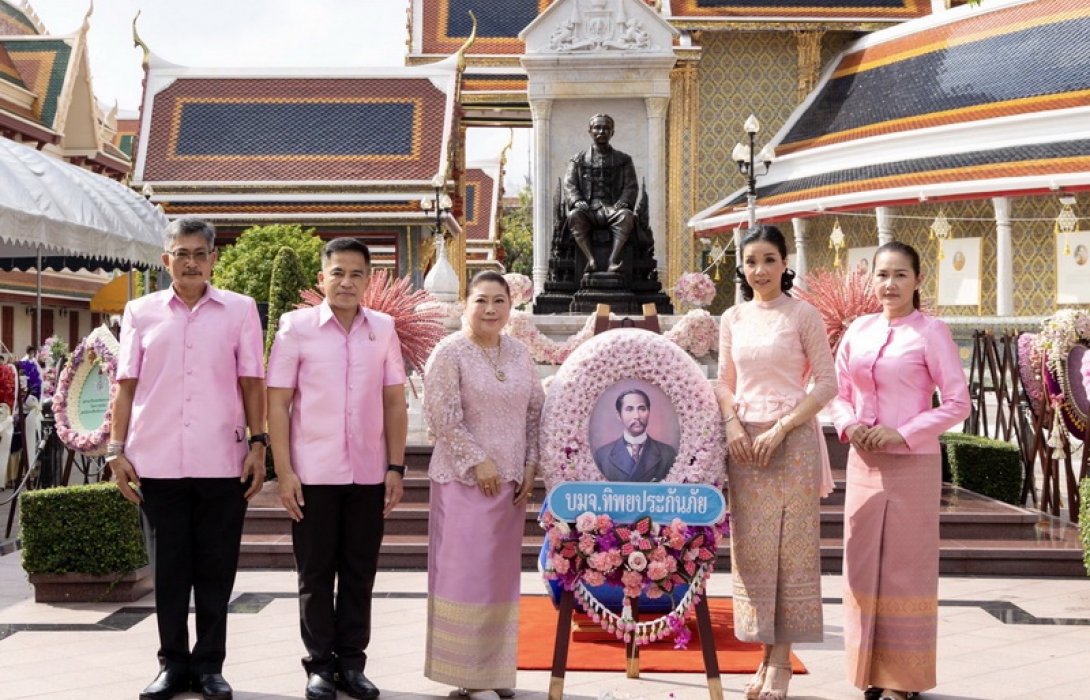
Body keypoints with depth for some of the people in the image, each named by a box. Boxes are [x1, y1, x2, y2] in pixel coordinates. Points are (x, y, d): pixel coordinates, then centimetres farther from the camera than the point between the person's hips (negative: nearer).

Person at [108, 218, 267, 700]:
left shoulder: (239, 310, 6)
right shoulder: (141, 312, 8)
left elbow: (251, 382, 4)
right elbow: (126, 385, 6)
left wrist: (258, 444, -2)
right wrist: (116, 449, 1)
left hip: (222, 461, -1)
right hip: (158, 461, 1)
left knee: (216, 569, 5)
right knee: (170, 567, 7)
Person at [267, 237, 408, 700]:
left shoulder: (383, 329, 4)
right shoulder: (296, 327, -2)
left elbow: (395, 403, 8)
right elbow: (277, 404, -2)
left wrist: (396, 467, 2)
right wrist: (283, 471, -8)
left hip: (368, 474, 2)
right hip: (313, 473, -2)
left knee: (359, 573, 8)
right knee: (316, 574, 6)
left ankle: (352, 662, 19)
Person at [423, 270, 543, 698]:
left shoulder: (519, 353, 10)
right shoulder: (450, 352, -8)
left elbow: (535, 411, 13)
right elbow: (442, 418, -13)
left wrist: (530, 465, 3)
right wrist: (479, 461, -15)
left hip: (511, 480, 6)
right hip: (466, 480, -6)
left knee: (502, 575, 9)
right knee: (467, 574, -4)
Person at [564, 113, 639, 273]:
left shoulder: (623, 160, 19)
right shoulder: (578, 160, 19)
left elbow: (631, 187, 9)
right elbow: (569, 185, 7)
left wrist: (622, 203, -13)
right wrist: (577, 202, -15)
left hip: (613, 209, 0)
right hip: (588, 210, 0)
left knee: (626, 216, -36)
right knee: (574, 216, -35)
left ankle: (613, 260, -46)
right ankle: (591, 260, -44)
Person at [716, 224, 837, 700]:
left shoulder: (803, 315, -3)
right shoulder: (732, 318, 10)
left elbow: (826, 383, -6)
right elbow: (724, 382, 13)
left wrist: (780, 428, -14)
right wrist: (732, 425, -5)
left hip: (792, 440, -4)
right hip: (744, 441, 4)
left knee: (791, 547, 0)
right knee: (751, 547, 5)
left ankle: (782, 659, 6)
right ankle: (765, 653, 14)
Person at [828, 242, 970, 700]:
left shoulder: (930, 332, -5)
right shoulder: (858, 330, 8)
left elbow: (958, 402, -8)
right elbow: (838, 392, 14)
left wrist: (903, 433, -15)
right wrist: (848, 425, -6)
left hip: (912, 465, -5)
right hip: (863, 463, 5)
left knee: (905, 570, 2)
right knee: (864, 567, 8)